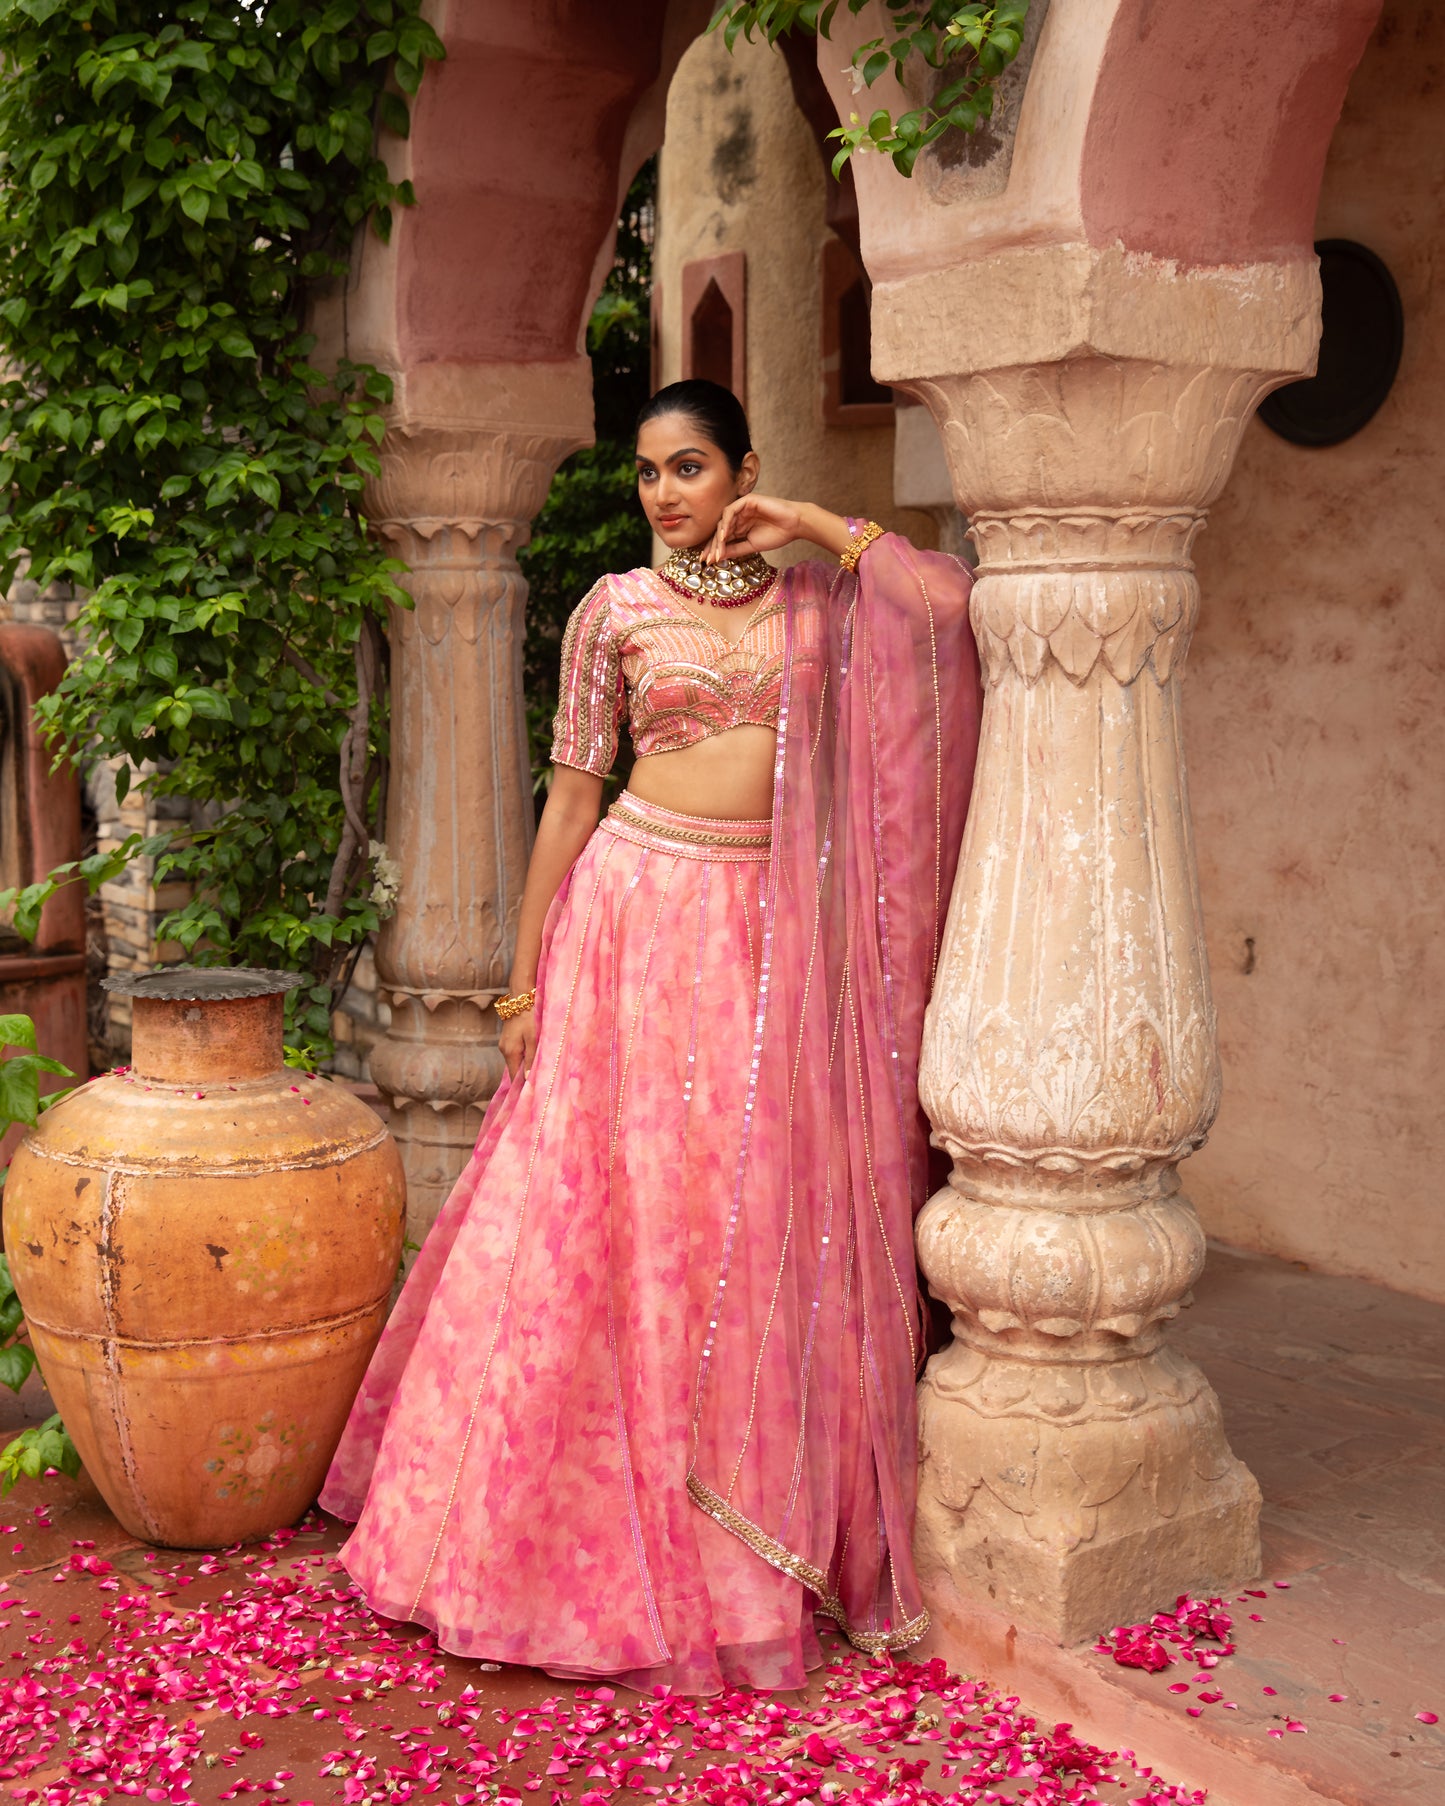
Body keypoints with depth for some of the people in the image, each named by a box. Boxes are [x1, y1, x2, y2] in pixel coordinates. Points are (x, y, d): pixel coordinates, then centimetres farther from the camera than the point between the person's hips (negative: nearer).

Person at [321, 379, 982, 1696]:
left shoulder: (816, 597, 8)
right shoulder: (616, 609, 4)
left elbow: (954, 598, -7)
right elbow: (572, 795, 4)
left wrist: (813, 526, -3)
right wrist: (527, 971, 2)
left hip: (777, 934, 2)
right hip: (643, 909, -1)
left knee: (767, 1218, 5)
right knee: (626, 1206, 0)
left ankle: (768, 1526, 19)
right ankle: (616, 1538, 14)